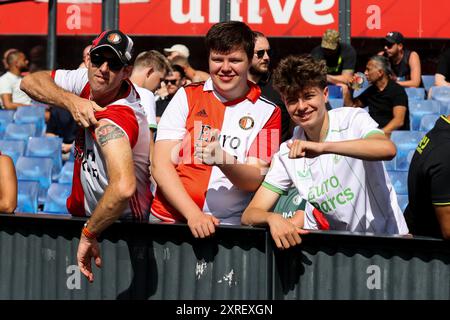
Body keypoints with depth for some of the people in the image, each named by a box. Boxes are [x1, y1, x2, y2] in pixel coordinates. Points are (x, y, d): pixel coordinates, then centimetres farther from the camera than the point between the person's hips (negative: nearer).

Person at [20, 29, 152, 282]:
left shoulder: (110, 121, -33)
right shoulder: (87, 80, -7)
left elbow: (123, 187, -47)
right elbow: (30, 81, -2)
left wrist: (88, 235, -34)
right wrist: (71, 100, -21)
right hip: (83, 213, 8)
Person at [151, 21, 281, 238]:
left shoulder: (267, 112, 8)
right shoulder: (187, 97, 9)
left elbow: (256, 180, -1)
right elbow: (160, 164, 1)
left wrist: (222, 159, -20)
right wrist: (193, 214, -11)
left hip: (230, 225, -1)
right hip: (171, 218, 1)